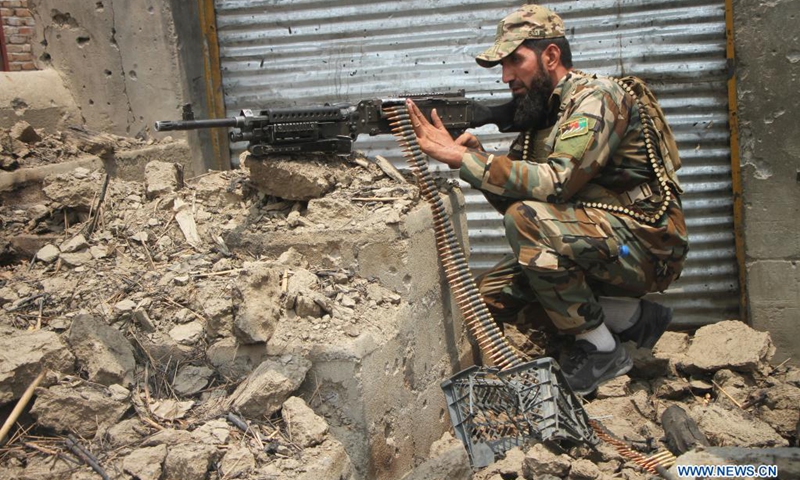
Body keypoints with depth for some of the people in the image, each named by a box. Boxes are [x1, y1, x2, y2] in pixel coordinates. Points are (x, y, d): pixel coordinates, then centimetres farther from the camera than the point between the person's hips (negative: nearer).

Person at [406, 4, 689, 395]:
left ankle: (600, 348, -12)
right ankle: (630, 316, 8)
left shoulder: (598, 98, -16)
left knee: (529, 220, -30)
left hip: (648, 247, -9)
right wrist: (474, 154, -11)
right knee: (491, 296, 4)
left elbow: (555, 182, -29)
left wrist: (461, 157, -26)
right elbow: (514, 196, 6)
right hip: (602, 247, 9)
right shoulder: (539, 115, 11)